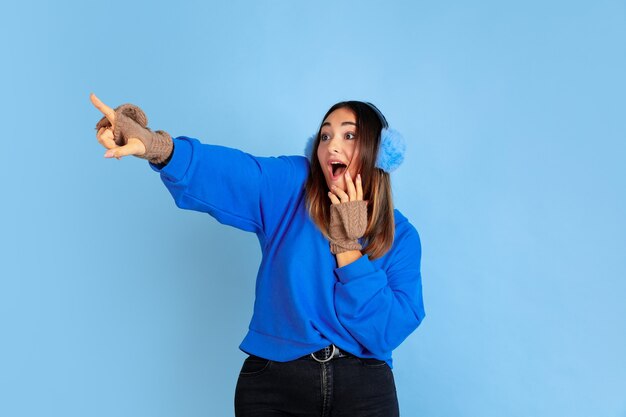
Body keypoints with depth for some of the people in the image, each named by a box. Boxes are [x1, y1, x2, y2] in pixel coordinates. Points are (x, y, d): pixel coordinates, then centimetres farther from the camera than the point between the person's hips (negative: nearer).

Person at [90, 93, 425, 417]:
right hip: (272, 382, 0)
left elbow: (387, 333, -9)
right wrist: (156, 146, -41)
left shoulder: (400, 236, 1)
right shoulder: (291, 187, -3)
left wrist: (346, 243, -13)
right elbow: (226, 170, -22)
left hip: (364, 388, 1)